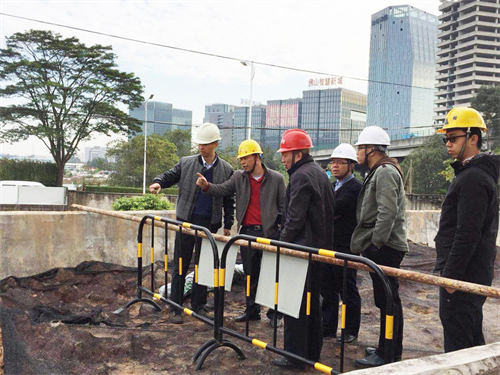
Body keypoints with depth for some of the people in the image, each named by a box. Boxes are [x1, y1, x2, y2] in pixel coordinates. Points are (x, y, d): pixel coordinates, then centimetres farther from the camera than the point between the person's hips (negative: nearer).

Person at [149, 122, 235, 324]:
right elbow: (169, 176, 11)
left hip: (209, 224, 1)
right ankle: (175, 307, 13)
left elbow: (229, 200, 7)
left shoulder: (226, 170, 3)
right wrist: (158, 182, -13)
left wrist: (228, 225, 6)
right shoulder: (186, 163, 2)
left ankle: (199, 305, 25)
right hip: (186, 221, 0)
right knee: (181, 265, 3)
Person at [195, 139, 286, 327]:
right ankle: (252, 310, 26)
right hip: (247, 232, 3)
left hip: (269, 232, -3)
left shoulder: (276, 179, 0)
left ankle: (275, 313, 18)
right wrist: (207, 186, -17)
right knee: (250, 274, 12)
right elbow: (222, 190, 3)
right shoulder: (239, 177, 9)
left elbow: (283, 207, 2)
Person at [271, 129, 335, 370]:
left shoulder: (301, 176, -14)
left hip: (301, 249, -10)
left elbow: (295, 219, -20)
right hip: (319, 247, 10)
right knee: (312, 302, 16)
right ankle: (312, 352, 26)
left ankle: (295, 356, 5)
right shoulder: (320, 173, 16)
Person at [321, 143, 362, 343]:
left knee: (348, 291, 4)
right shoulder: (333, 186, 16)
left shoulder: (355, 187, -13)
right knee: (328, 290, 14)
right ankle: (328, 328, 25)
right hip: (328, 247, 8)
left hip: (345, 248, -8)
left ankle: (351, 331, 18)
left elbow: (334, 209, -22)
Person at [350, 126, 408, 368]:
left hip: (385, 248, -11)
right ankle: (392, 349, 27)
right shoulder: (378, 172, 21)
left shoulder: (386, 172, -12)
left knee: (387, 300, -5)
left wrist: (376, 242, -20)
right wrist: (368, 244, 21)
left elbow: (388, 211, -22)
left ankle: (386, 355, 2)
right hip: (382, 246, 11)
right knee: (387, 300, 16)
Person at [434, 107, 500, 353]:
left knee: (457, 340, -4)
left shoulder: (473, 178, -18)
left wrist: (451, 274, -20)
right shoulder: (480, 173, 17)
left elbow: (467, 234, -23)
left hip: (464, 274, -11)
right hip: (475, 272, 11)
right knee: (472, 335, 19)